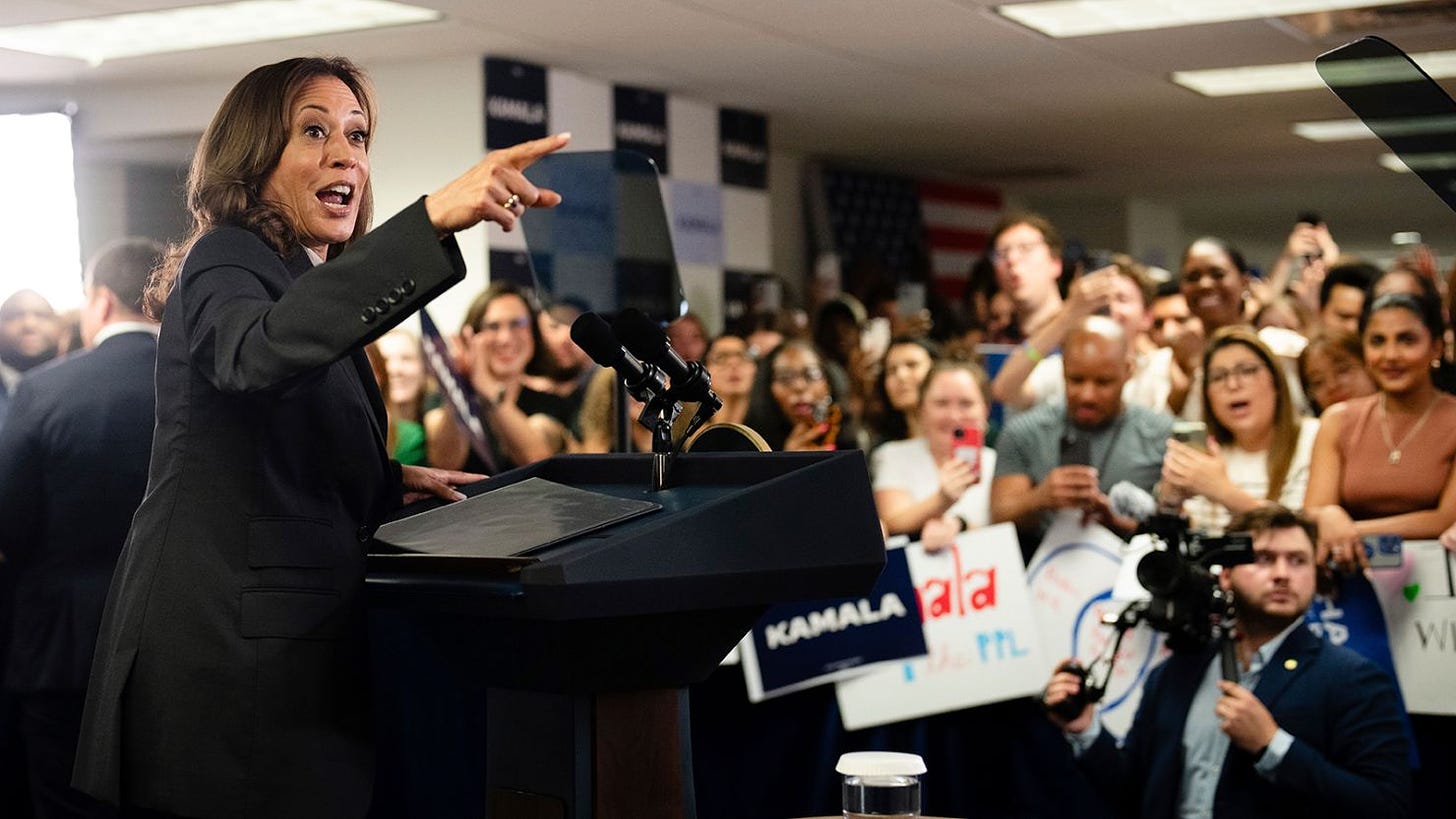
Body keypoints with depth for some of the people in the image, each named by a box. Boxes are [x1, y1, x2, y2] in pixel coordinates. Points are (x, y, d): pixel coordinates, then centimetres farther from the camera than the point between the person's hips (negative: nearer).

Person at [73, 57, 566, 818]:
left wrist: (395, 481, 10)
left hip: (291, 640, 9)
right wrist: (432, 218, -44)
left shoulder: (302, 280, 19)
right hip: (229, 649, -9)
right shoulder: (228, 262, -9)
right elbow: (260, 352, -36)